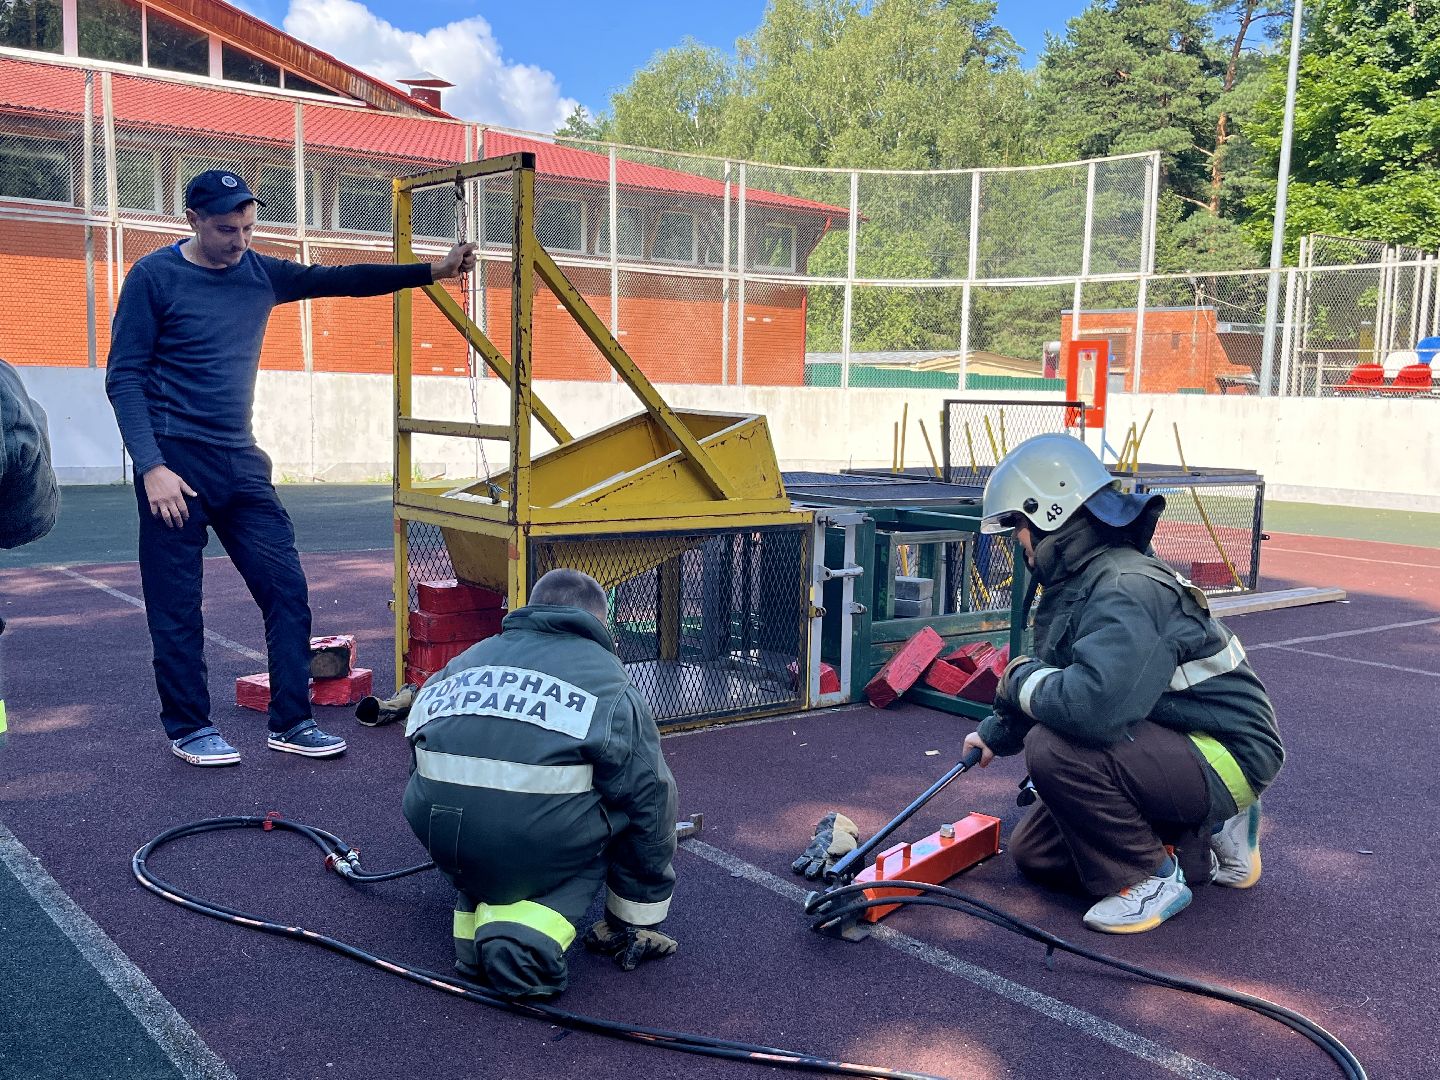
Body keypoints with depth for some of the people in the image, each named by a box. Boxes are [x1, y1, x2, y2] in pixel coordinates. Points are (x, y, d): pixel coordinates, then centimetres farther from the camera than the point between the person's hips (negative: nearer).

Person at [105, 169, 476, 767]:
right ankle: (188, 728, 17)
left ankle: (290, 723, 10)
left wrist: (432, 270, 1)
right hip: (175, 459, -5)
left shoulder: (260, 273, 9)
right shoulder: (154, 276, -5)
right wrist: (151, 467, -17)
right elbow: (124, 378, -8)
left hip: (240, 461, 5)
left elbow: (343, 279, 9)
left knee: (287, 590, 0)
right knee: (176, 606, 1)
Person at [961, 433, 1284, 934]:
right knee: (1033, 853, 11)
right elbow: (1059, 674, 20)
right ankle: (1203, 836, 17)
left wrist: (1020, 681, -23)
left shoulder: (1125, 592, -29)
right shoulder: (1079, 581, 3)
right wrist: (995, 733, 26)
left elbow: (1092, 703, -43)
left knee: (1055, 747, -31)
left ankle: (1150, 879, -10)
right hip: (1173, 744, 10)